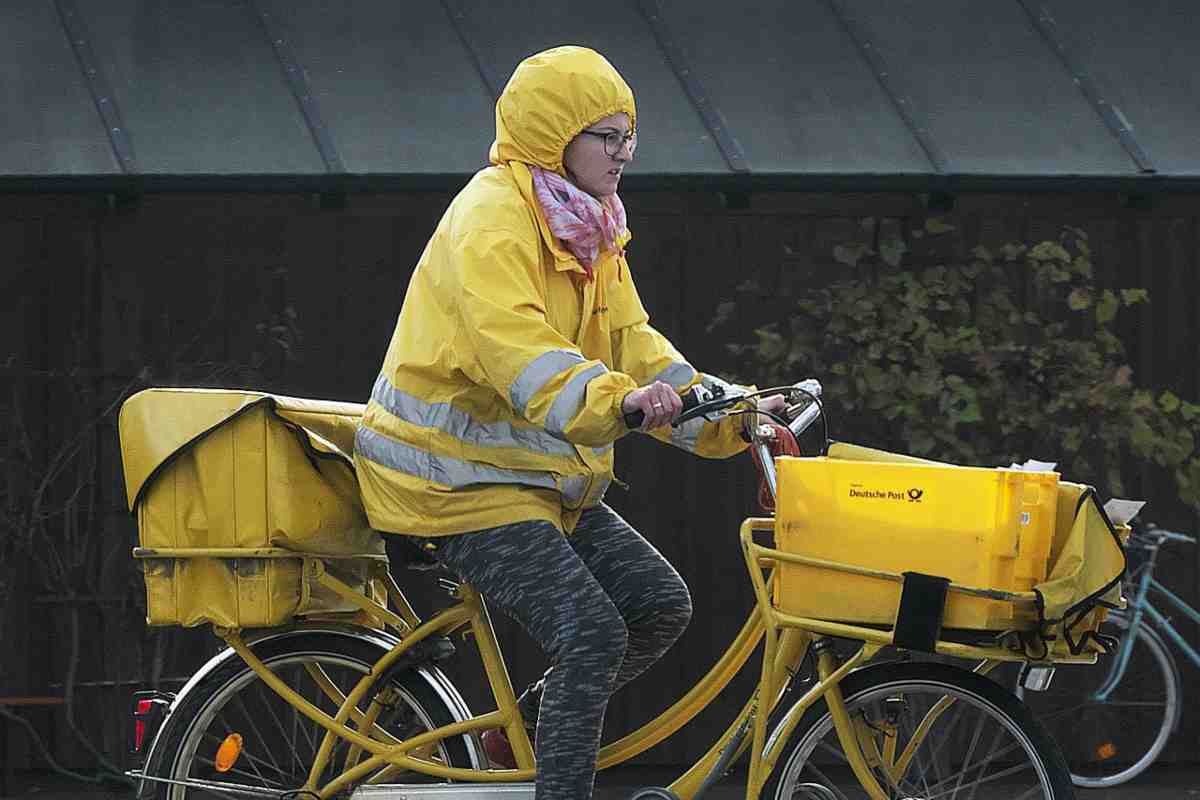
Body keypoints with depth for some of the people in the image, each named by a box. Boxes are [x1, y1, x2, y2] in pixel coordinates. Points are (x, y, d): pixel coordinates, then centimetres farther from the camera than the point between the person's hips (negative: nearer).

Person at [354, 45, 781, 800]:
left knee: (662, 605, 1)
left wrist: (725, 413, -4)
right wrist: (613, 400, -50)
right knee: (593, 634, -22)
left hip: (543, 476, 9)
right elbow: (513, 346, -34)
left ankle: (525, 731, 14)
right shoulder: (492, 221, -18)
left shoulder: (591, 230, 13)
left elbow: (627, 340, 10)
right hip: (462, 477, -9)